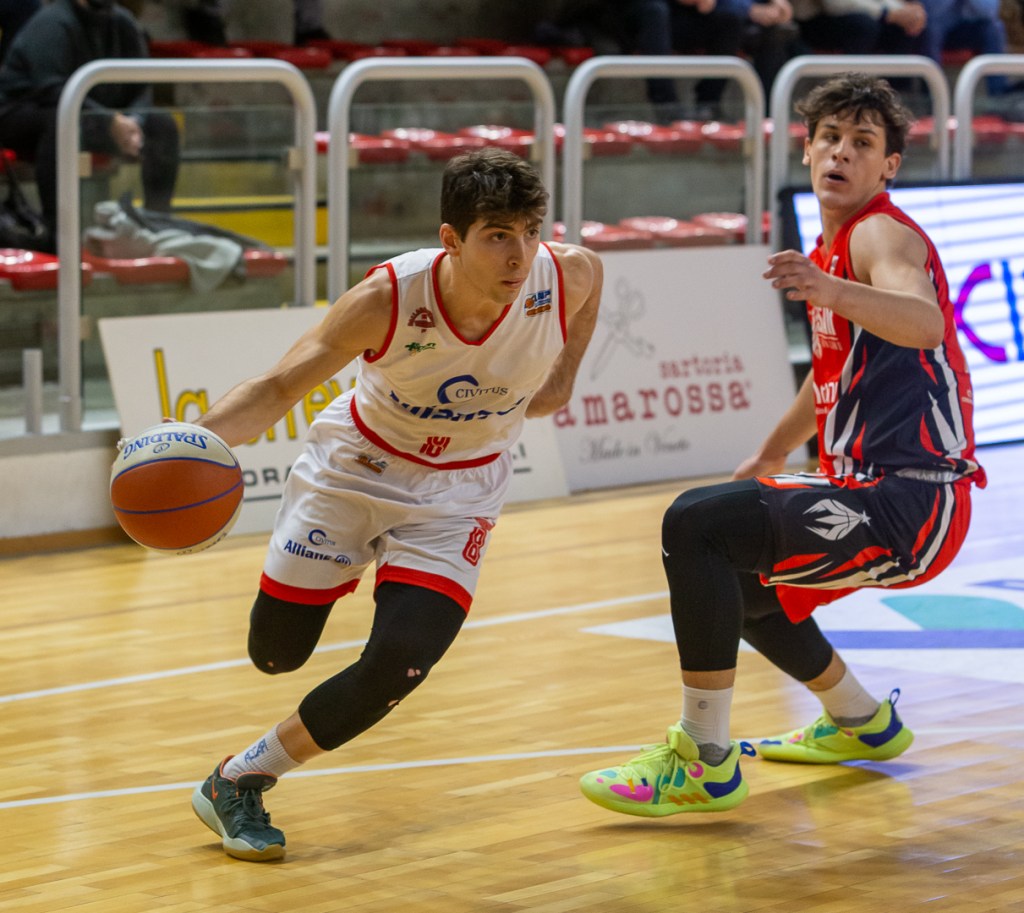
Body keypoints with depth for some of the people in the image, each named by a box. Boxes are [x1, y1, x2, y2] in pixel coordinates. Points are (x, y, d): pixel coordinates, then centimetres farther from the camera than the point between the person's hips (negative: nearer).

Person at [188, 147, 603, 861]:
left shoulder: (570, 277, -25)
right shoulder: (387, 299, -32)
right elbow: (279, 388, -28)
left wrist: (561, 377, 2)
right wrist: (197, 435, -45)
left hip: (455, 492, 1)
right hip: (355, 466, -1)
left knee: (397, 667, -17)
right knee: (276, 655, 9)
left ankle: (240, 780, 4)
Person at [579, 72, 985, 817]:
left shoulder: (882, 234, -11)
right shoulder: (832, 247, 17)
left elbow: (924, 322, -35)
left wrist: (834, 292, -53)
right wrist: (771, 457, 46)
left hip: (911, 501, -10)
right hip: (872, 491, 10)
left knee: (696, 525, -25)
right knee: (738, 579, 30)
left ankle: (704, 766, -20)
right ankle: (862, 724, 44)